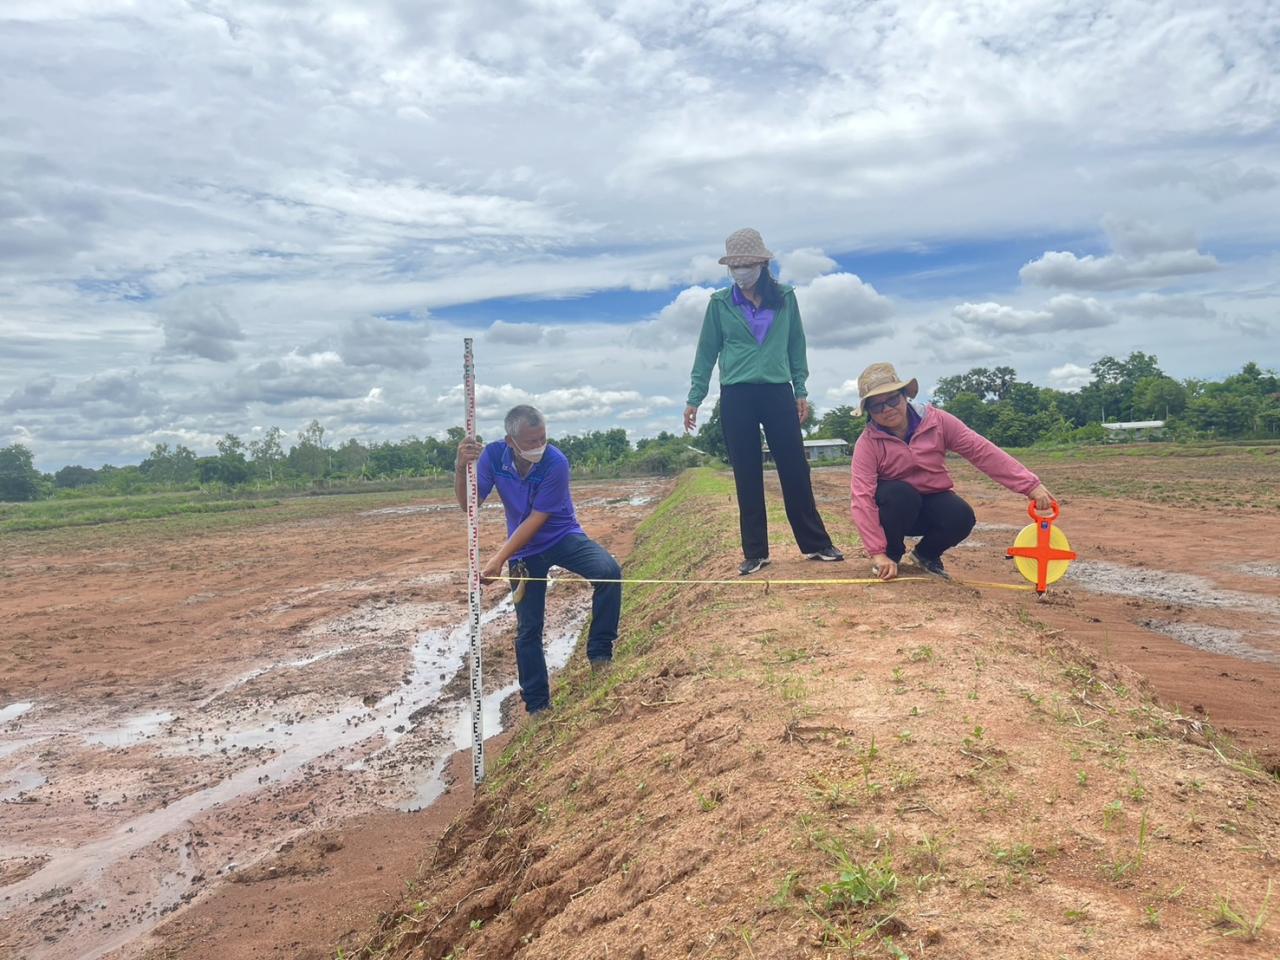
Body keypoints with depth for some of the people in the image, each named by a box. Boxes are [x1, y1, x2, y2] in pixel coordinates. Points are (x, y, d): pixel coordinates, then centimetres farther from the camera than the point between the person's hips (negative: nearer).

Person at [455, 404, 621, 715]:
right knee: (527, 628, 4)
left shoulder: (556, 463, -27)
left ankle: (599, 651, -14)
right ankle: (536, 705, 19)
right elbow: (468, 504, -21)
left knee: (609, 571, -30)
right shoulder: (493, 455, -16)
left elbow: (536, 520, -25)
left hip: (563, 537, -2)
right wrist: (462, 467, -39)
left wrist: (498, 559, -29)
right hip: (525, 551, 2)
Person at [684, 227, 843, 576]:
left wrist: (801, 391, 6)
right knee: (747, 477, 3)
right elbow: (707, 352, 6)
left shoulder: (785, 298, 6)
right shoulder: (720, 303, 3)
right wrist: (694, 398, 2)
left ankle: (815, 543, 12)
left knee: (795, 470, 2)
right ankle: (755, 552, 10)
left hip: (778, 393, 1)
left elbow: (796, 345, 11)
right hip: (737, 397, 0)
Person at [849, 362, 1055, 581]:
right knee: (900, 493, -35)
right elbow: (862, 498, -27)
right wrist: (877, 553, -36)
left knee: (961, 516, -29)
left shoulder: (936, 421, -14)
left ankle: (926, 554, 3)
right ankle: (891, 554, -7)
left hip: (932, 502, 2)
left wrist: (1030, 484, -24)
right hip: (895, 506, -2)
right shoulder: (867, 443, -21)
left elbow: (981, 450, -16)